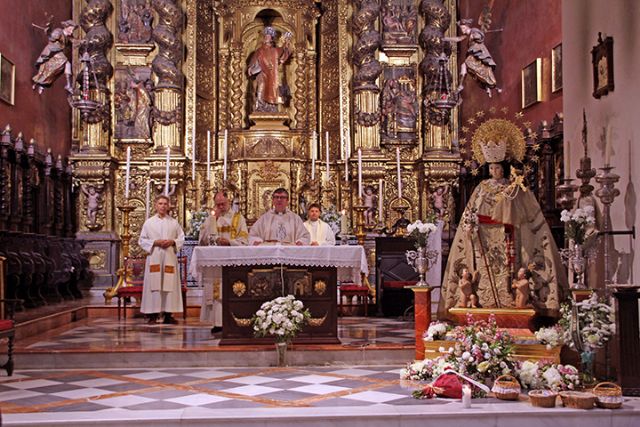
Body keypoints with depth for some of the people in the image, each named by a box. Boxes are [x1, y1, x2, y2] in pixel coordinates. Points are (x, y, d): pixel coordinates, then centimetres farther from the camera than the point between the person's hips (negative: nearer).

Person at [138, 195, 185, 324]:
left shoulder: (174, 223, 11)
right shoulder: (149, 222, 7)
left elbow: (181, 238, 11)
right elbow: (142, 240, 5)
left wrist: (172, 242, -8)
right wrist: (155, 242, -10)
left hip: (169, 257, 2)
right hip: (154, 257, -1)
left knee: (169, 284, -2)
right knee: (154, 284, -5)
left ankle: (168, 315, 3)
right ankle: (153, 315, -3)